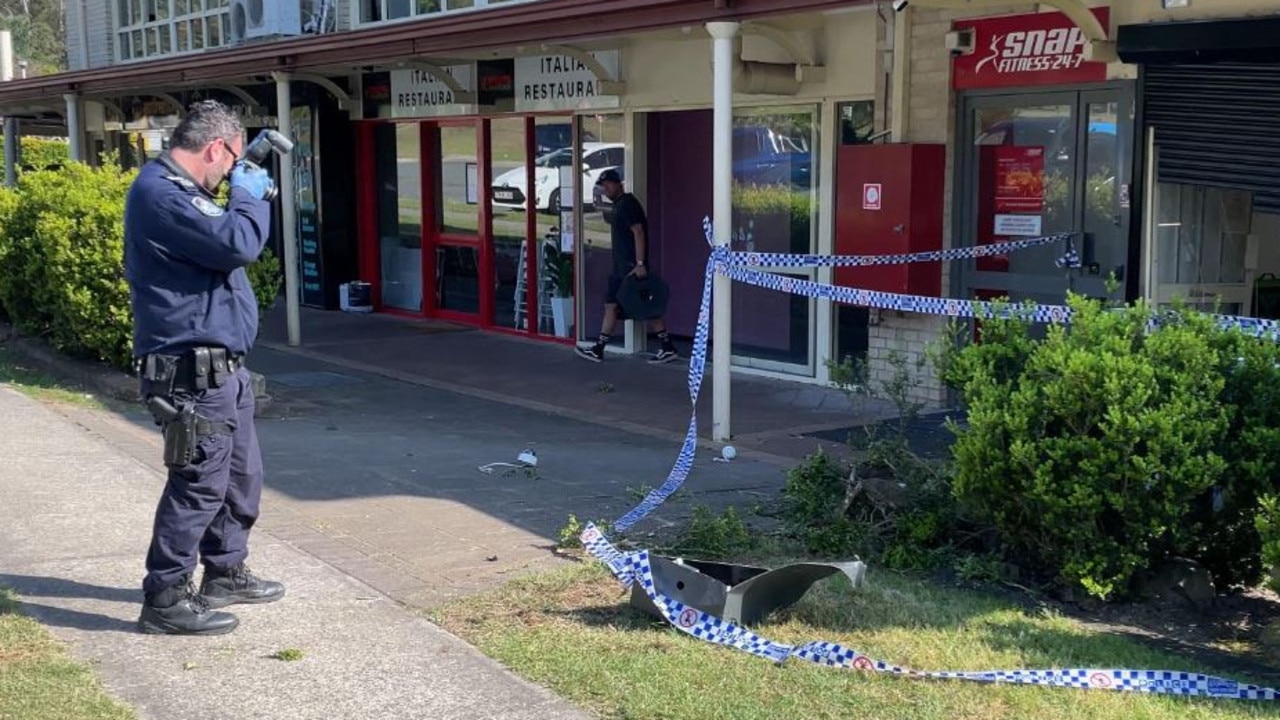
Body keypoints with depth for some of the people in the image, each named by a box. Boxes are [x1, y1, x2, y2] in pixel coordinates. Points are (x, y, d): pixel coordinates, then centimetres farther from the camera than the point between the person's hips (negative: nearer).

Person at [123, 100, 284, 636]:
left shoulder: (177, 190, 17)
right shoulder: (160, 194, -18)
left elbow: (219, 240, 26)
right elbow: (237, 243, -25)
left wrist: (246, 199, 13)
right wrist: (249, 196, -8)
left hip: (221, 366, 11)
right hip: (192, 370, -11)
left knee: (242, 476, 19)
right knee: (199, 484, -6)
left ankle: (225, 572, 33)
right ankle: (164, 600, 3)